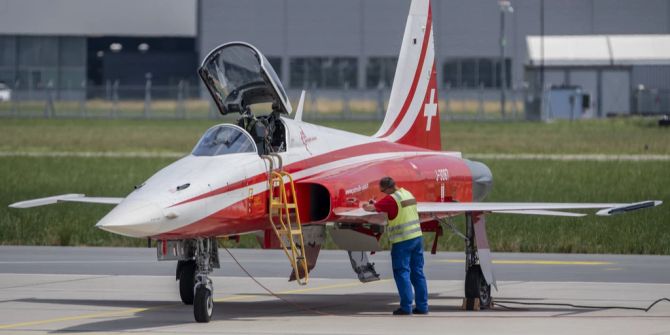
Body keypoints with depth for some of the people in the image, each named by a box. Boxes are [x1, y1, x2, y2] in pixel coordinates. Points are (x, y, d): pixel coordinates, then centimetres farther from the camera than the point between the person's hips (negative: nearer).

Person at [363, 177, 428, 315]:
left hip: (402, 241, -8)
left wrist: (366, 206, 7)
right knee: (417, 273, 10)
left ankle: (406, 306, -5)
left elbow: (371, 208, -16)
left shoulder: (391, 199, -14)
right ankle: (422, 306, 11)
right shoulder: (408, 194, 11)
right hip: (417, 236, 8)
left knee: (402, 273, -2)